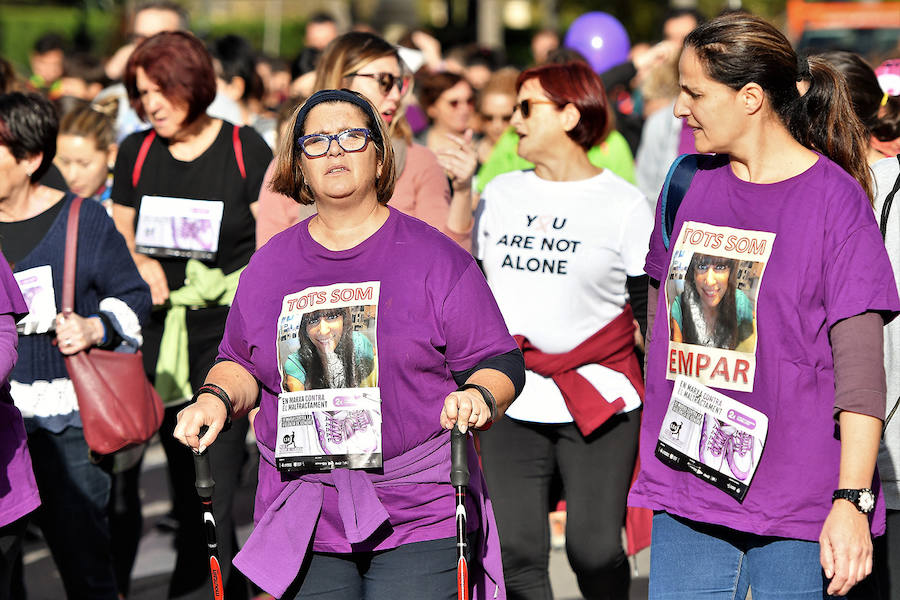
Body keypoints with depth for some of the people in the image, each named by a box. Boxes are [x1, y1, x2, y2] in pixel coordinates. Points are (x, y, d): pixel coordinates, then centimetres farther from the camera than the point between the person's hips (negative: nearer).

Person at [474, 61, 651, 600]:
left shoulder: (625, 205, 0)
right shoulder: (501, 193, 12)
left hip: (600, 402, -3)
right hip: (512, 404, 4)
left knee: (595, 548, -9)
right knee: (515, 552, -5)